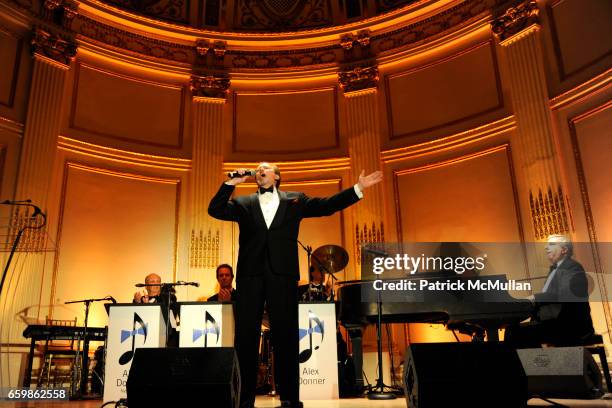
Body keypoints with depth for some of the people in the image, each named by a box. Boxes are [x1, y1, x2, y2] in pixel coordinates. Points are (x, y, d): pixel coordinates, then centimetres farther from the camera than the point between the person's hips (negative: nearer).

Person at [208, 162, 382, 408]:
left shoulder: (295, 200, 15)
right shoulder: (243, 203, 17)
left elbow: (327, 205, 11)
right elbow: (215, 210, 6)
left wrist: (358, 188, 6)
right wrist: (230, 183, -2)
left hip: (282, 274, -1)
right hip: (250, 274, 1)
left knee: (285, 335, 2)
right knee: (246, 336, 3)